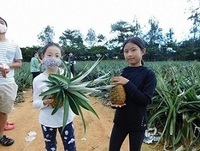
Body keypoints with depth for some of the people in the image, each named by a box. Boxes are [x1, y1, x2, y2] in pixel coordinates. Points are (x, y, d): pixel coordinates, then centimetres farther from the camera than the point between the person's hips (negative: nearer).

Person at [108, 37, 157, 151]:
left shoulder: (149, 74, -12)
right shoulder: (122, 73, -1)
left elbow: (146, 100, -20)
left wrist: (127, 83, -26)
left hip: (138, 123, -3)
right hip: (120, 120, 3)